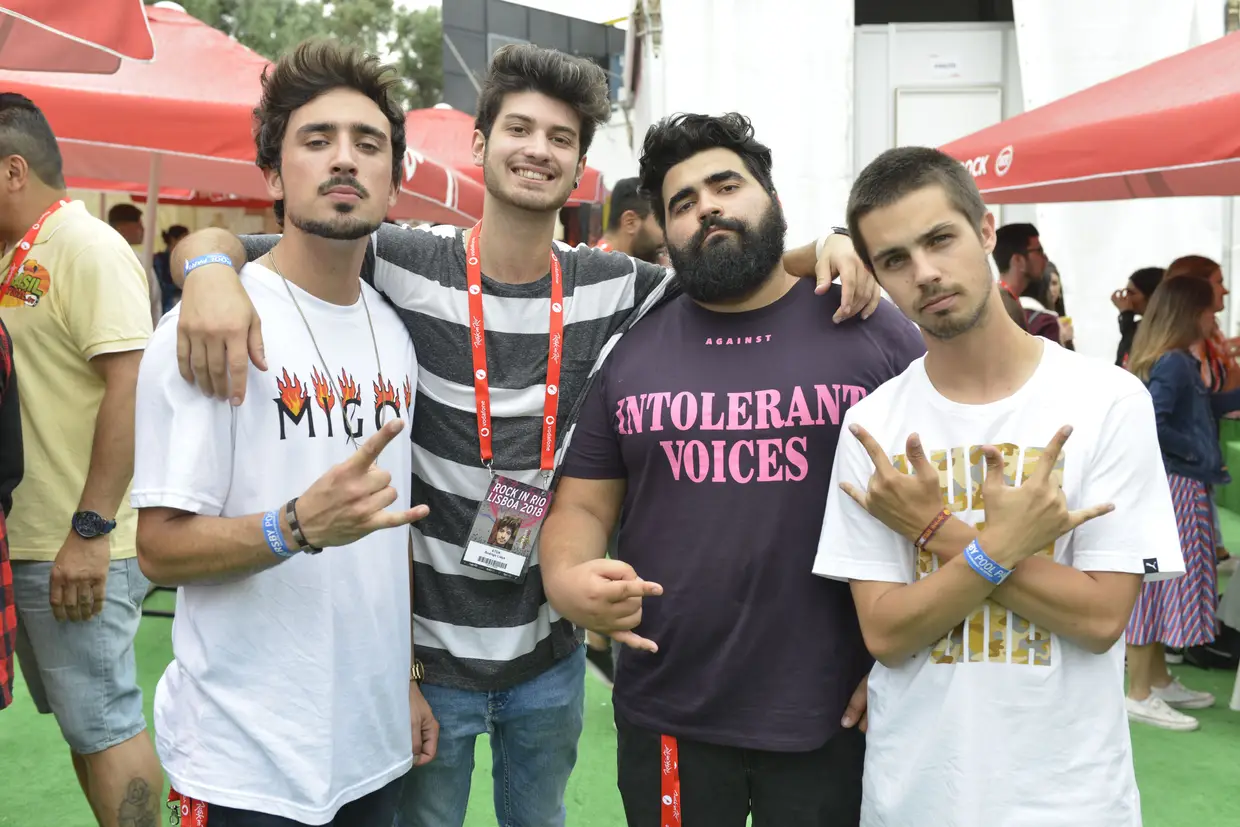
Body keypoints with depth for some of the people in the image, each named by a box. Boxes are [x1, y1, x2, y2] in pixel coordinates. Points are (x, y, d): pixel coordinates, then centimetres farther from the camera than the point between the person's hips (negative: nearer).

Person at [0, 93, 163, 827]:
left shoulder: (89, 248, -12)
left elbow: (130, 388, -21)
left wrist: (90, 531, -24)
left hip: (79, 545, -9)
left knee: (104, 724, 0)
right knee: (79, 720, 16)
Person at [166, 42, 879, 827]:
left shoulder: (609, 286, -2)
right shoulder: (403, 264, -13)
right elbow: (212, 244, -11)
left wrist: (828, 246, -10)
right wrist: (211, 270, -34)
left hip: (549, 651, 4)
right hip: (426, 648, -3)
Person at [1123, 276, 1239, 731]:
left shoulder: (1177, 360, 11)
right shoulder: (1173, 363, -19)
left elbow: (1204, 407, 21)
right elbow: (1151, 425, -27)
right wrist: (1195, 450, -16)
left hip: (1176, 484, 10)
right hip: (1170, 486, -10)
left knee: (1161, 584, 16)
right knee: (1158, 582, -4)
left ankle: (1159, 680, 27)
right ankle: (1140, 695, 2)